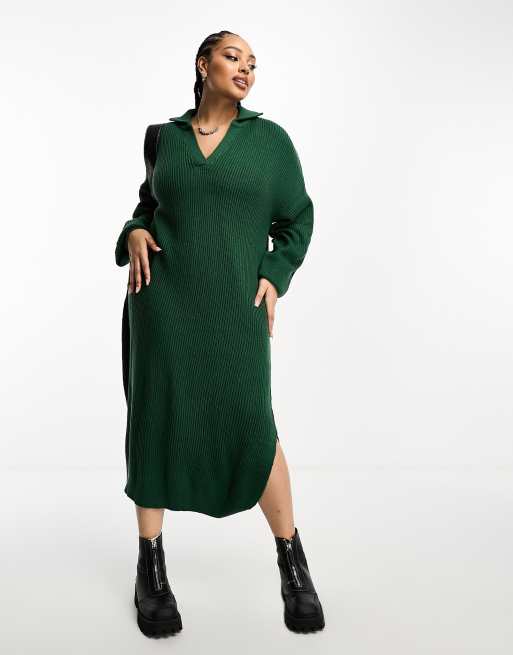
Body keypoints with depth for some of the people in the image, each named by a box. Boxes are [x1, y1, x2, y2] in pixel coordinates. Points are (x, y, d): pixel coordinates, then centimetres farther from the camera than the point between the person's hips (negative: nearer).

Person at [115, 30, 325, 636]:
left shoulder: (270, 138, 6)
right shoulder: (167, 136, 11)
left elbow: (296, 220, 10)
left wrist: (274, 278, -4)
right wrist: (135, 234, 3)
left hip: (234, 302, -1)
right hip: (164, 293, 2)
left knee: (252, 427, -5)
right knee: (158, 416, -1)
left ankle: (292, 561, 12)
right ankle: (150, 564, 12)